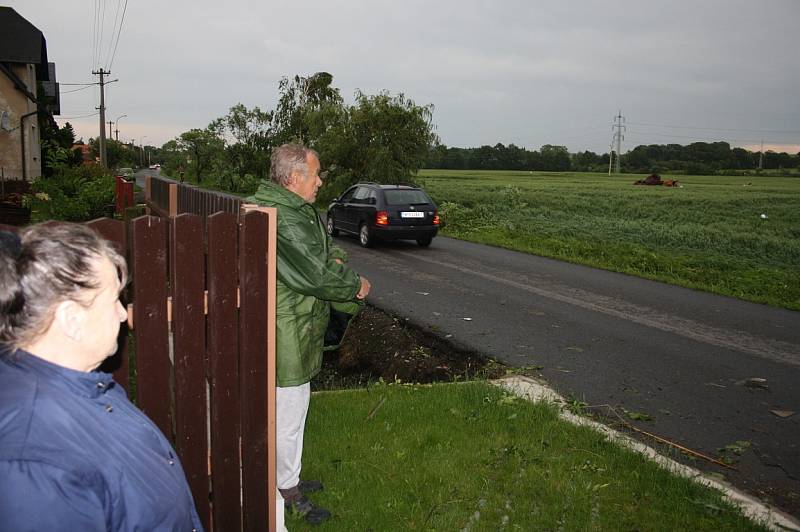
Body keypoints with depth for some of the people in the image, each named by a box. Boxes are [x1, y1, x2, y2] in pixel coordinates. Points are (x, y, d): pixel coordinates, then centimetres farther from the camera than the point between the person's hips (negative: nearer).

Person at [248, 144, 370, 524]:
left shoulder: (292, 209, 10)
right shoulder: (284, 218, -26)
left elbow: (312, 254, 20)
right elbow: (317, 274, -26)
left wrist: (330, 258, -2)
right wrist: (356, 285, -10)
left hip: (292, 330, 11)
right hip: (286, 334, -11)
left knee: (287, 410, 24)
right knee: (289, 414, 5)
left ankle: (287, 478, 41)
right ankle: (288, 492, 22)